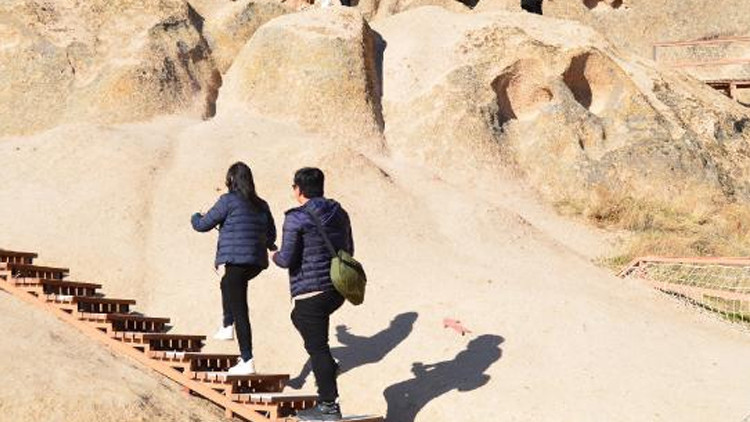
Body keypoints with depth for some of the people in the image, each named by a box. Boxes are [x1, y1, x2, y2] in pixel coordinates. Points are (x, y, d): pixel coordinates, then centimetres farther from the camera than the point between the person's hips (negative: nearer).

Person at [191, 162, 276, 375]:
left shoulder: (229, 200, -6)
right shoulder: (261, 205, 12)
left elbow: (203, 225, 1)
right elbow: (271, 234, 21)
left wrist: (195, 217, 24)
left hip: (237, 260, -7)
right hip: (257, 261, 7)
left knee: (240, 310, -6)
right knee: (227, 283, 36)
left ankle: (247, 362, -10)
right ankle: (227, 327, 34)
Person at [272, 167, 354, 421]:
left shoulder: (296, 219, -12)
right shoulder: (339, 214, 9)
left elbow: (287, 259, -13)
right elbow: (348, 251, 17)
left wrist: (276, 257, 9)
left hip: (311, 291, -8)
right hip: (338, 289, 8)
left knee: (316, 345, -2)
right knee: (299, 318, 31)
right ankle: (327, 367, 24)